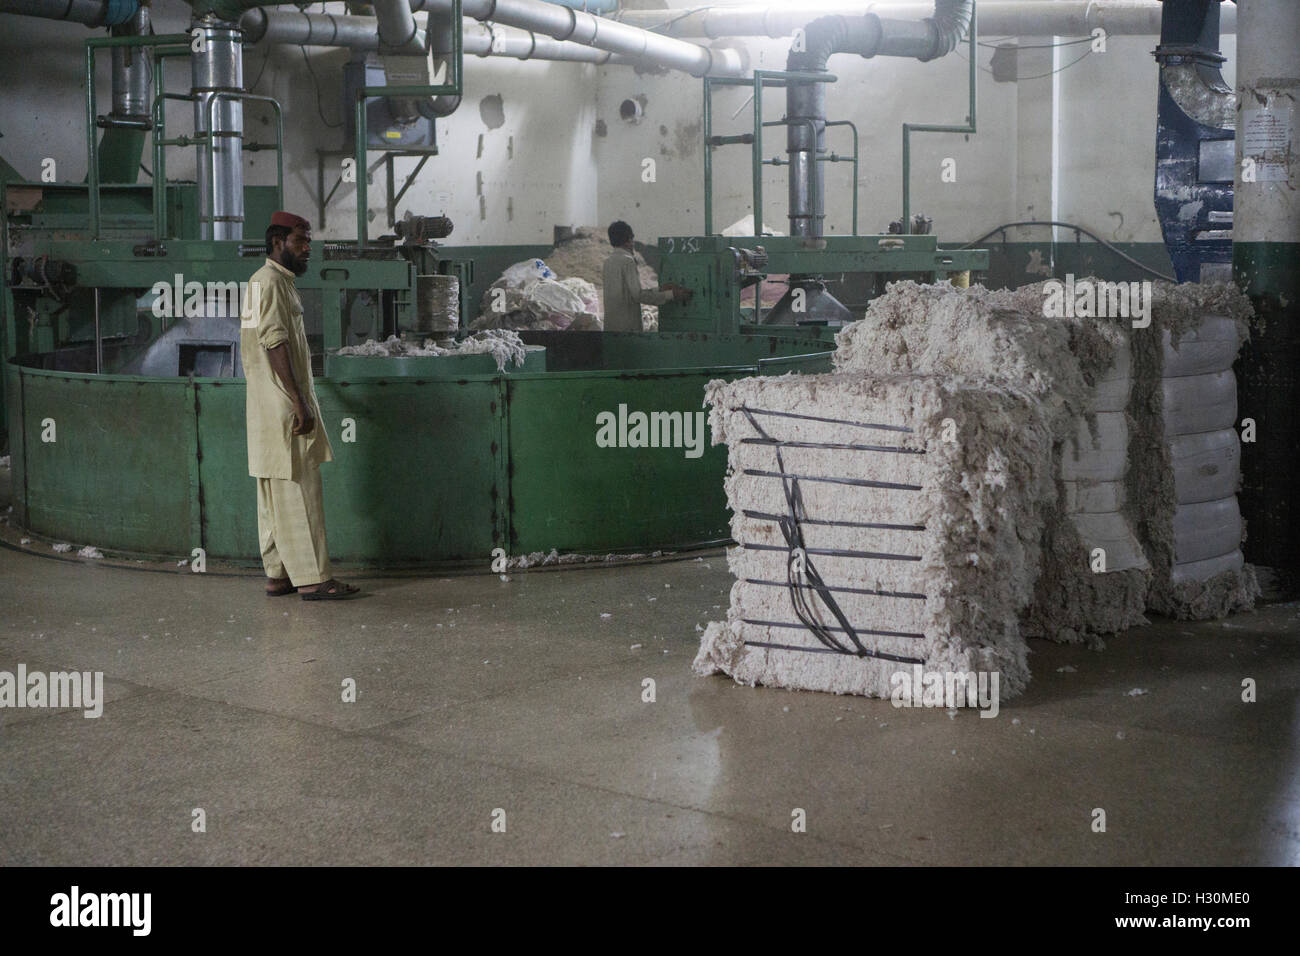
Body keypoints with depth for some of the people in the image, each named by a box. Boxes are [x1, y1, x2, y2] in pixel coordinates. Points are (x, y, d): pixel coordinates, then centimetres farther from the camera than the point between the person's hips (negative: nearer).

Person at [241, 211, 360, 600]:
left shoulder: (265, 281, 20)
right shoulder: (272, 282, -13)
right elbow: (276, 344, -20)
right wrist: (300, 404, -22)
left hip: (268, 408, 11)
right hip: (283, 408, -11)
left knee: (276, 495, 11)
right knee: (298, 493, -9)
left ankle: (278, 575, 15)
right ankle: (312, 578, -7)